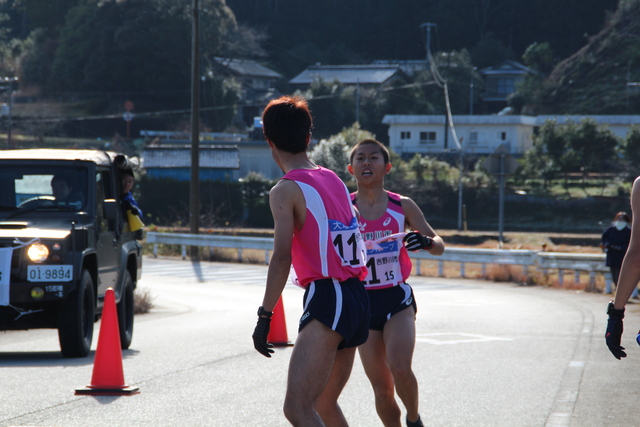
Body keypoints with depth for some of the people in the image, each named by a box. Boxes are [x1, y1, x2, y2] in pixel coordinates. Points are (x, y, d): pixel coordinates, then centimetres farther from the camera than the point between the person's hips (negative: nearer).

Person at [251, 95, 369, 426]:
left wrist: (264, 316, -18)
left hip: (326, 301, -8)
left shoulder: (286, 191, -7)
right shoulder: (334, 180, 15)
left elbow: (282, 257, -17)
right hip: (358, 299, 8)